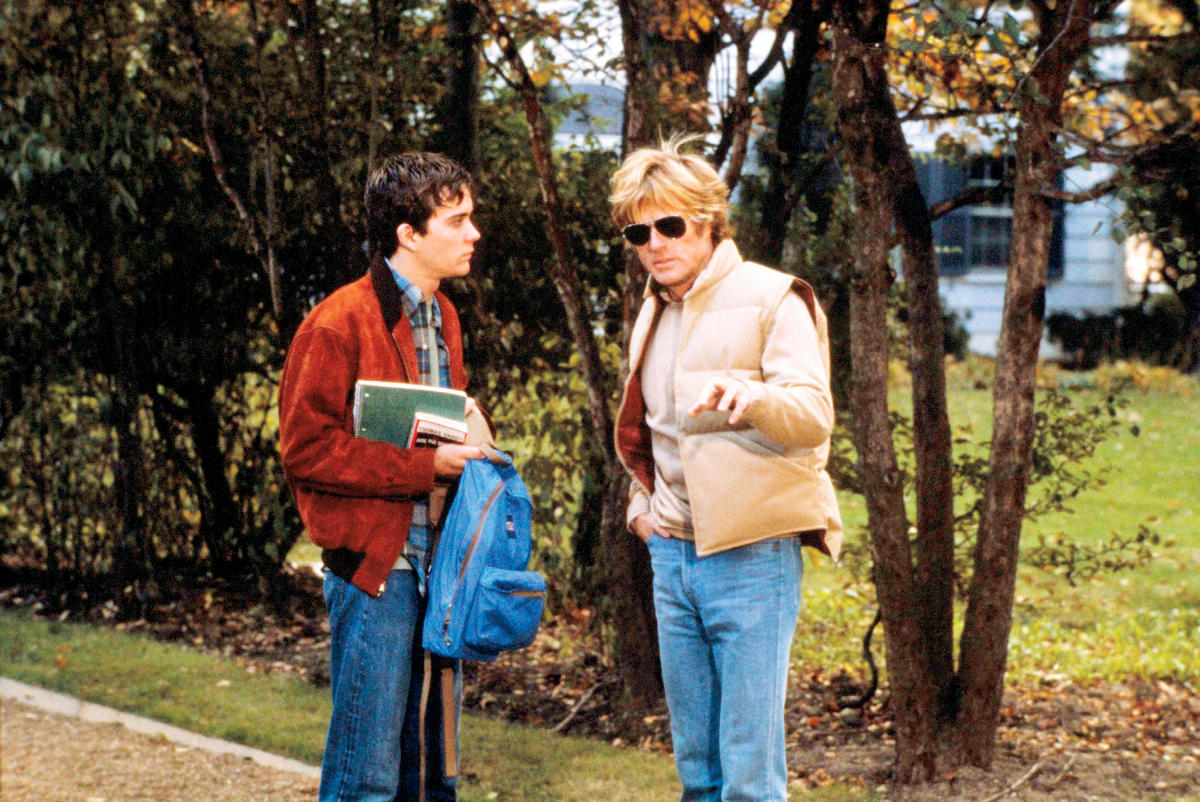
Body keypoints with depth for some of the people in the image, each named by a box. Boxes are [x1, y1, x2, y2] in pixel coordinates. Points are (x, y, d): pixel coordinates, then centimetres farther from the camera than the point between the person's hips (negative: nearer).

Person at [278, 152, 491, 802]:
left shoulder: (442, 317, 15)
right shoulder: (341, 323, -12)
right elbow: (306, 448, -15)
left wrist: (471, 438, 6)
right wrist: (425, 466, -17)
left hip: (439, 562, 8)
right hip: (376, 565, -8)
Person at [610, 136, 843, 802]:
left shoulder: (771, 299, -7)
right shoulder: (652, 316, 15)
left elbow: (814, 418, -19)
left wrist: (750, 396, -39)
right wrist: (641, 504, 13)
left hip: (751, 555, -7)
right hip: (672, 555, 7)